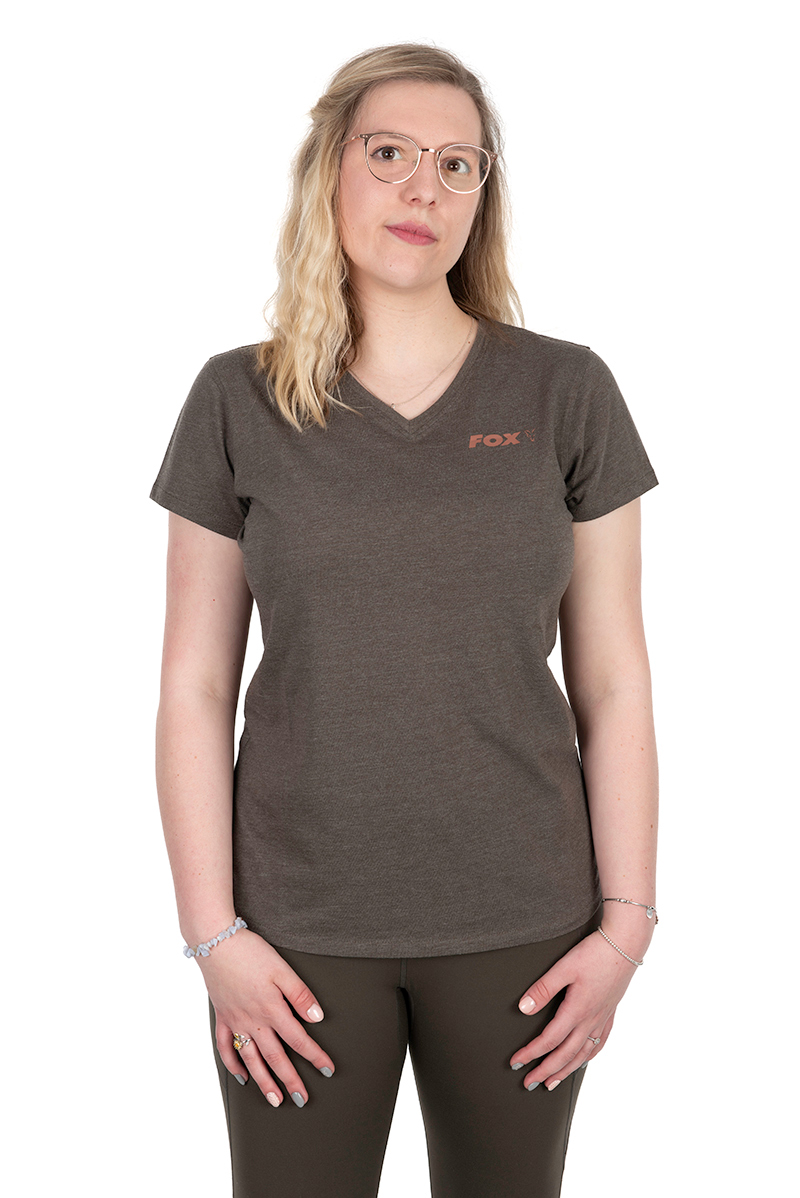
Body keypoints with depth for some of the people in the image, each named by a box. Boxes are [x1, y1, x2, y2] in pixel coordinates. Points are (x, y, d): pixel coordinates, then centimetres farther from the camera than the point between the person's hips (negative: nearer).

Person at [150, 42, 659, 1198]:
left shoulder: (565, 391, 0)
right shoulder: (238, 401, 0)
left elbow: (613, 680, 1)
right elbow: (195, 686, 0)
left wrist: (628, 920, -2)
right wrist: (212, 932, -4)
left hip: (519, 921, 1)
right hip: (302, 922, 0)